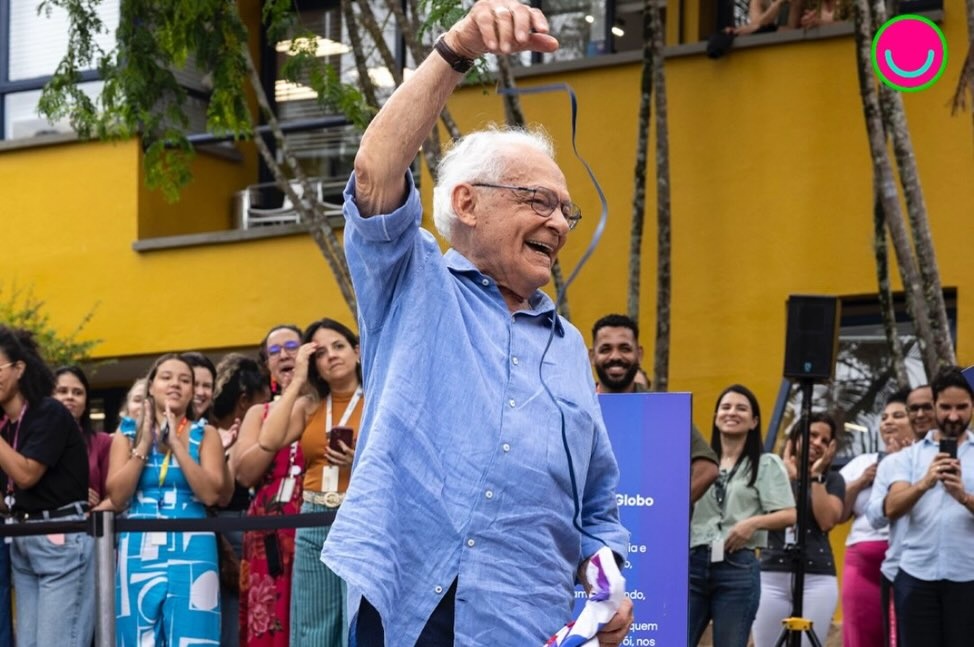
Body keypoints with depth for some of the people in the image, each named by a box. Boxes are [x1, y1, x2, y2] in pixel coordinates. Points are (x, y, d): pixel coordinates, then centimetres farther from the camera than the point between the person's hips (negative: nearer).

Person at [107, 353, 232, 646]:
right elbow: (117, 495, 0)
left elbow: (211, 494, -7)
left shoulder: (205, 434, 7)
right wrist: (144, 444, -4)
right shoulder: (128, 431, 10)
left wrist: (176, 444, -9)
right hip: (139, 549, 1)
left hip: (190, 548, -1)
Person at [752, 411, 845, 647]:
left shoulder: (832, 479, 10)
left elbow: (827, 521, -7)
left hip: (817, 578, -1)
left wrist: (816, 476, -4)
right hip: (771, 576, 1)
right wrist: (788, 474, -4)